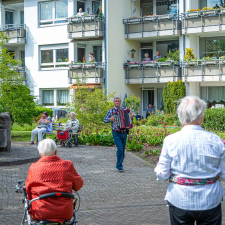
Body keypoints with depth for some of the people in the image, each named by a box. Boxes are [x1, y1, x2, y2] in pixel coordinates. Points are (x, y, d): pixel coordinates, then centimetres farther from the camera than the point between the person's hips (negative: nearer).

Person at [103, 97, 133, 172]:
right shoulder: (111, 111, 0)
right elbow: (104, 120, 2)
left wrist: (130, 117, -2)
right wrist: (110, 119, -17)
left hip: (124, 133, 4)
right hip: (116, 133, -4)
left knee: (123, 150, 9)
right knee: (120, 149, -14)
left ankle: (119, 165, 23)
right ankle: (119, 166, -5)